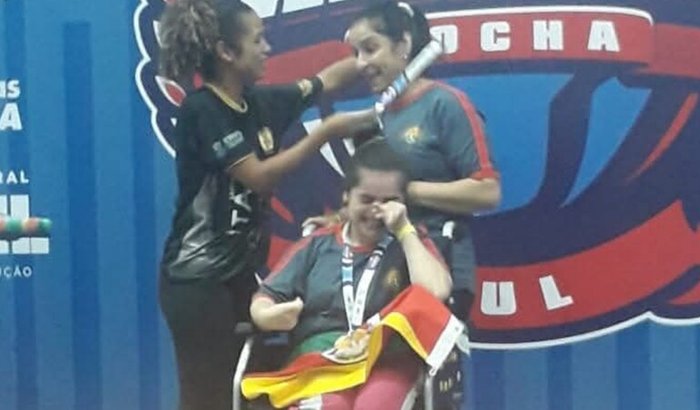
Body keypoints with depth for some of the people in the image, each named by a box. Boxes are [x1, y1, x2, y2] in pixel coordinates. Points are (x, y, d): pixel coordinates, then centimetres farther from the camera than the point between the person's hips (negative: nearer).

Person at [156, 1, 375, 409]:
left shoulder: (259, 101, 6)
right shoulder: (202, 110, -16)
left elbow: (327, 80, 16)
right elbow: (258, 176, -21)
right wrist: (326, 132, -19)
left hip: (243, 271, 8)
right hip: (199, 277, -8)